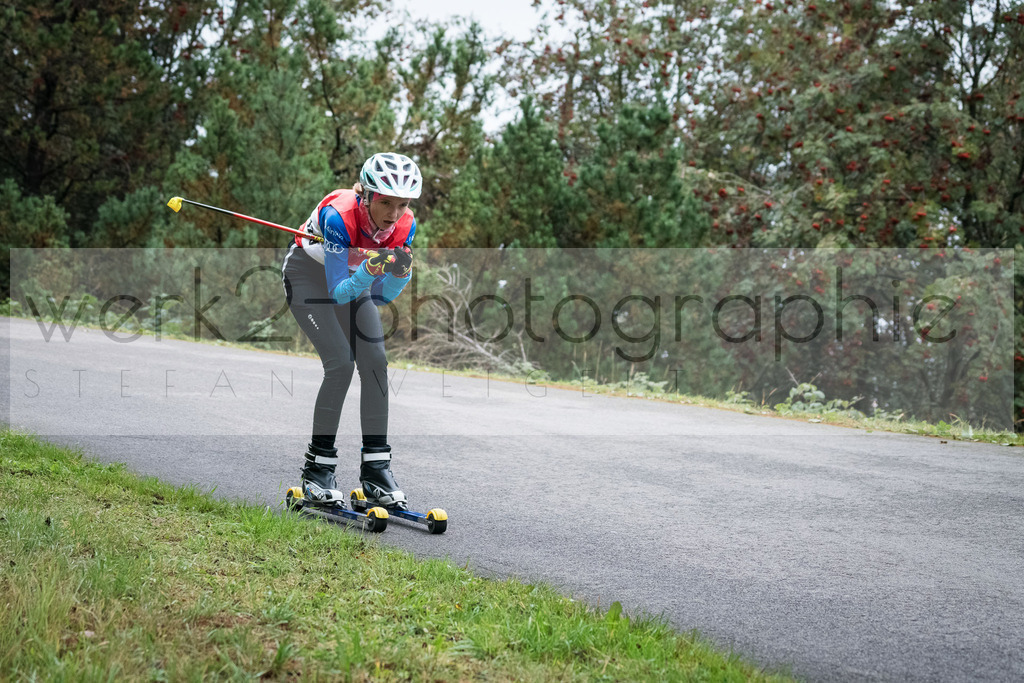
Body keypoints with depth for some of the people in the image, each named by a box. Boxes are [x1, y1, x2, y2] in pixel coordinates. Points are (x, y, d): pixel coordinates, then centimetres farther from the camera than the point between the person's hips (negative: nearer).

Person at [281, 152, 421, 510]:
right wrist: (369, 271, -52)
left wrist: (400, 272, -35)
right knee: (340, 362, -19)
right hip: (307, 275, -5)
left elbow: (383, 296, -15)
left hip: (352, 275, 5)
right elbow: (339, 293, -36)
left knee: (375, 361, -9)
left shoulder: (404, 225, -23)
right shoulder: (339, 216, -38)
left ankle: (376, 469, -2)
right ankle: (317, 469, -7)